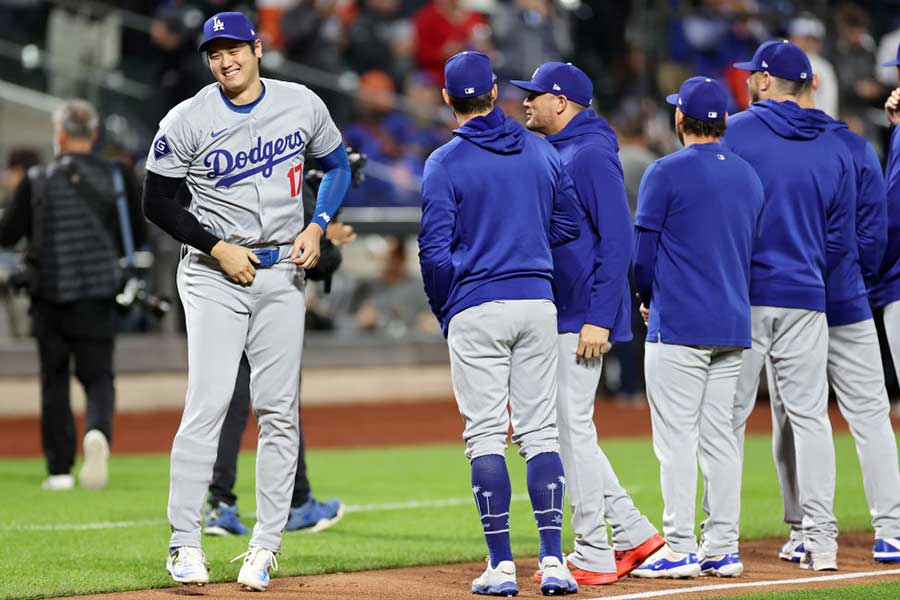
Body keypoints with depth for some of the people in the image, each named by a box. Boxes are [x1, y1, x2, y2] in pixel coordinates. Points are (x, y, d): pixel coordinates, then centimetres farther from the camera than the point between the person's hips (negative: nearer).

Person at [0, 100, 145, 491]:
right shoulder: (116, 178, -1)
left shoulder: (36, 181, -3)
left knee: (54, 381, 9)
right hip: (98, 297, 0)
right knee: (98, 375, 6)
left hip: (49, 297, 0)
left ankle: (59, 469, 8)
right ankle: (97, 431, -25)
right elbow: (137, 238, 3)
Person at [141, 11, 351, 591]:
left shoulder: (303, 105, 1)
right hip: (213, 274, -3)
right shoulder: (188, 121, -7)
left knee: (280, 412, 1)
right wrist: (218, 248, -11)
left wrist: (316, 227, 0)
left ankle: (265, 546, 8)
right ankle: (185, 543, -7)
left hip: (282, 272, 3)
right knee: (208, 404, -13)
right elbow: (158, 202, -2)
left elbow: (338, 165, 16)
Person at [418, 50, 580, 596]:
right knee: (540, 432, 6)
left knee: (486, 436, 0)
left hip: (476, 309, -4)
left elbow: (435, 250, -9)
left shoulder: (446, 162, -7)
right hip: (538, 303, 4)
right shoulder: (541, 151, 6)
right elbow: (569, 223, 12)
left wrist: (444, 312, 4)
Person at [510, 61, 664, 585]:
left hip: (582, 318, -10)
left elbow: (618, 238, -19)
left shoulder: (592, 154, -14)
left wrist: (599, 319, -24)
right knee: (565, 429, 11)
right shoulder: (552, 154, 17)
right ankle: (633, 533, 17)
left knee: (572, 428, -7)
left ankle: (594, 557, -1)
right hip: (556, 316, 10)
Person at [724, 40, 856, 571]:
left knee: (728, 415, 3)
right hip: (806, 299, 3)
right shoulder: (834, 148, 7)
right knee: (809, 417, 4)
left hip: (741, 295, -3)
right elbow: (841, 238, 8)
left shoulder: (734, 133, -5)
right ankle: (820, 540, 0)